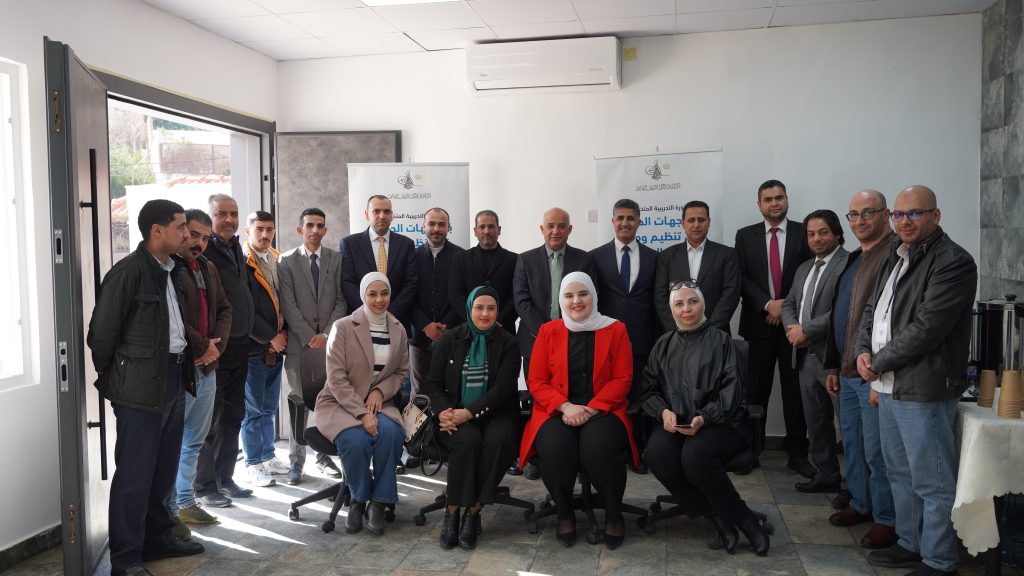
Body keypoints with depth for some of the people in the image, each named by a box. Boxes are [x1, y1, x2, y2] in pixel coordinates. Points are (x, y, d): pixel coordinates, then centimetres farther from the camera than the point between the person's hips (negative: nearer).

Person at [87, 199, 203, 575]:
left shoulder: (170, 271, 11)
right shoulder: (128, 272, -14)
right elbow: (102, 332, -11)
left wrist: (185, 371, 14)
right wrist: (111, 379, 0)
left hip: (173, 379, 8)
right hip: (141, 386, -8)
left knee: (164, 470, 17)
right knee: (134, 473, 0)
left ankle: (157, 538, 31)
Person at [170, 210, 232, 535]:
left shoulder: (208, 269, 16)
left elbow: (224, 309, 18)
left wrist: (215, 344, 1)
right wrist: (202, 346, -14)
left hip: (206, 367, 9)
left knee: (194, 441, 16)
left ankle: (186, 502, 28)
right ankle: (168, 512, 9)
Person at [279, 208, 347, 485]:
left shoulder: (336, 259, 9)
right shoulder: (287, 261, 4)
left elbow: (341, 301, 5)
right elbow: (289, 304, -2)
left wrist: (327, 334, -6)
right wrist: (309, 336, -9)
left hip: (330, 339, 1)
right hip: (299, 341, -1)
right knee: (299, 400, 2)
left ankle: (323, 455, 14)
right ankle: (296, 460, 10)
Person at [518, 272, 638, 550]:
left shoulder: (615, 330, 5)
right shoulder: (548, 331, 7)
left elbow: (622, 379, -1)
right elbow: (536, 381, 4)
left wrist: (591, 409, -14)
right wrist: (566, 407, -13)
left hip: (602, 411, -1)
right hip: (557, 411, 1)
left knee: (598, 447, -32)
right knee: (555, 448, -31)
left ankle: (614, 514, -4)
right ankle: (564, 513, -2)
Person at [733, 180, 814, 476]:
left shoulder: (804, 233, 4)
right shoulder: (745, 236, 7)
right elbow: (741, 278, 0)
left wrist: (788, 305, -10)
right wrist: (768, 304, -11)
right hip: (758, 322, 1)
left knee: (795, 389, 4)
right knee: (755, 390, 5)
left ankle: (797, 453, 12)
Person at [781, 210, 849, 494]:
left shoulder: (849, 265, -10)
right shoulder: (804, 268, 19)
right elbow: (789, 303, 19)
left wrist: (807, 331, -15)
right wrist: (792, 328, -2)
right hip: (807, 356, 8)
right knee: (816, 420, 14)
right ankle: (827, 474, 25)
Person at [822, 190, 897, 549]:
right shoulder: (853, 259, 15)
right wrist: (833, 365, 18)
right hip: (848, 372, 9)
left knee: (876, 451, 1)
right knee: (852, 445, 17)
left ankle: (886, 519, 16)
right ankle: (859, 504, 33)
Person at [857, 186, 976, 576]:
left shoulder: (953, 262, -13)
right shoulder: (896, 258, 14)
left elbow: (925, 328, -20)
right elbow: (871, 309, 18)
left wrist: (878, 362, -11)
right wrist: (864, 351, 0)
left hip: (923, 390, -9)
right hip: (889, 385, 9)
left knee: (932, 482, 1)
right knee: (900, 474, 19)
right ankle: (910, 544, 34)